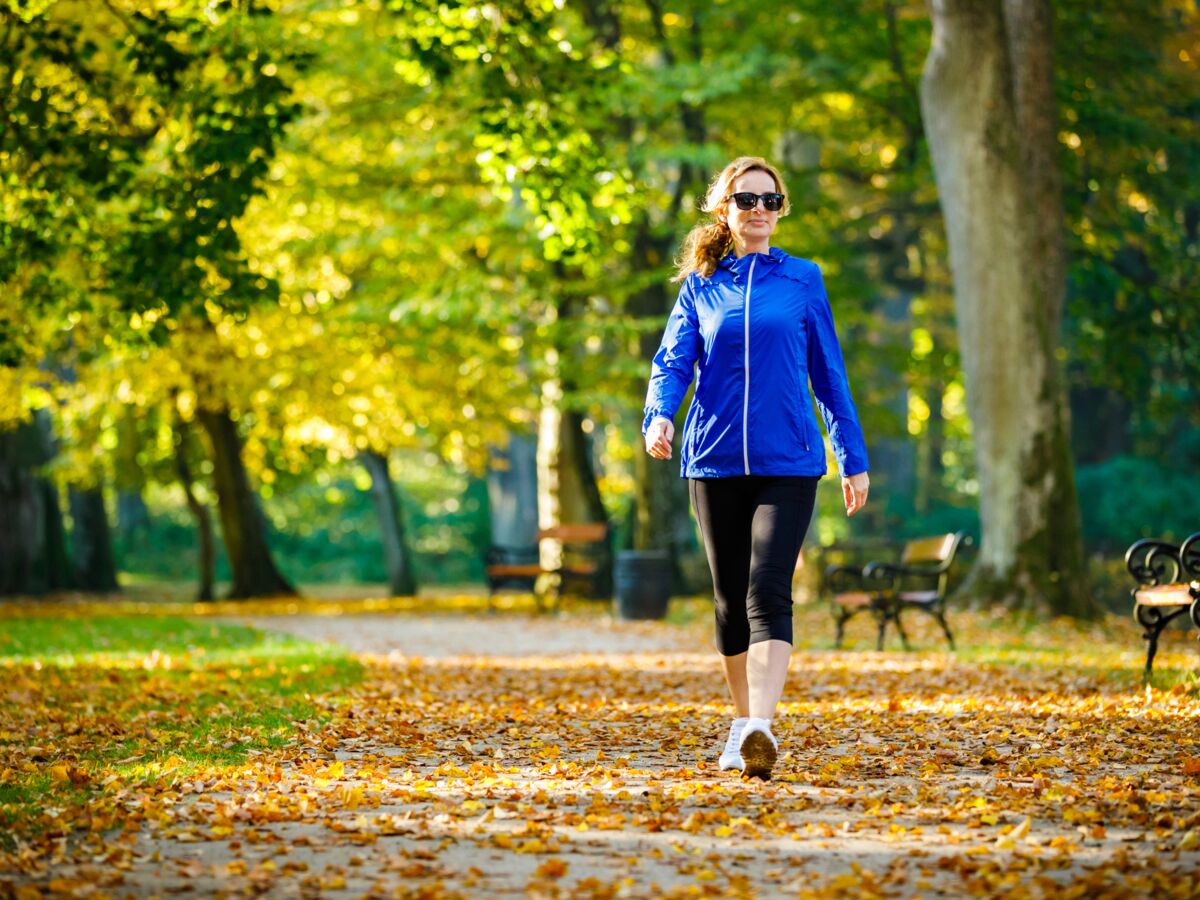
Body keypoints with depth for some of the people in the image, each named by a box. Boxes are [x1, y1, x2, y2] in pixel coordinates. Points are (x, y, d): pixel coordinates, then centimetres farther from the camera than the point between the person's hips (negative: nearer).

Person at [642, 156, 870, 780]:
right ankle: (741, 727, 24)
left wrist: (853, 459, 10)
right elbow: (672, 362, 2)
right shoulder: (701, 285, 9)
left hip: (787, 462, -2)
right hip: (714, 463, 2)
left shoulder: (802, 281, 7)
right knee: (730, 600, 10)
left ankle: (760, 729, -27)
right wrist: (659, 416, -20)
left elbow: (829, 374, 10)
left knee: (767, 594, -17)